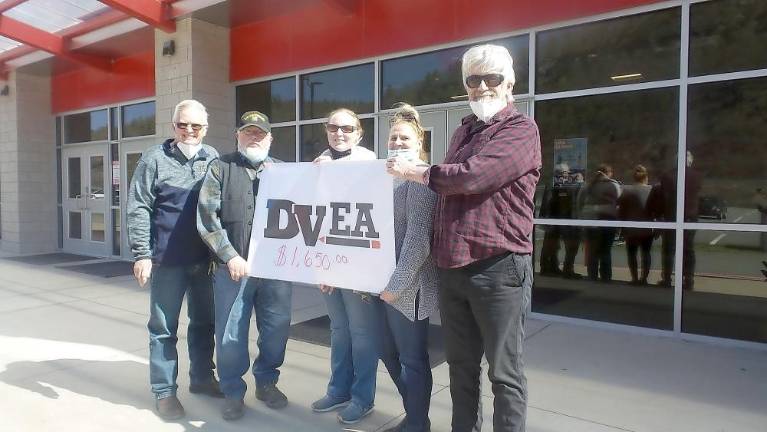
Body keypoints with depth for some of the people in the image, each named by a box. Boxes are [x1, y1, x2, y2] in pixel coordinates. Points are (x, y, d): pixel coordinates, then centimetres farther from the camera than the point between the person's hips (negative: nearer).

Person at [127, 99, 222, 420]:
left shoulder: (214, 159, 5)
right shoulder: (155, 159, -4)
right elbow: (138, 209, -6)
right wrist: (142, 254, -11)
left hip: (206, 258, 4)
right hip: (167, 259, -3)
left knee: (205, 322, 15)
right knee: (164, 327, 6)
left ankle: (202, 378, 32)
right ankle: (164, 391, 20)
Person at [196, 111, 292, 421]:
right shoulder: (220, 168, 5)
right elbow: (207, 218, -4)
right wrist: (230, 256, -11)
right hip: (234, 266, -2)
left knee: (277, 329, 10)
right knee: (230, 334, 5)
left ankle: (267, 382, 32)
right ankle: (233, 392, 24)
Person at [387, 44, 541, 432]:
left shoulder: (521, 130, -7)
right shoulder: (463, 131, 17)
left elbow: (472, 176, -21)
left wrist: (414, 172, -7)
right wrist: (436, 248, 11)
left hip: (498, 267, -7)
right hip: (451, 266, 7)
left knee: (504, 372, 6)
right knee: (461, 366, 17)